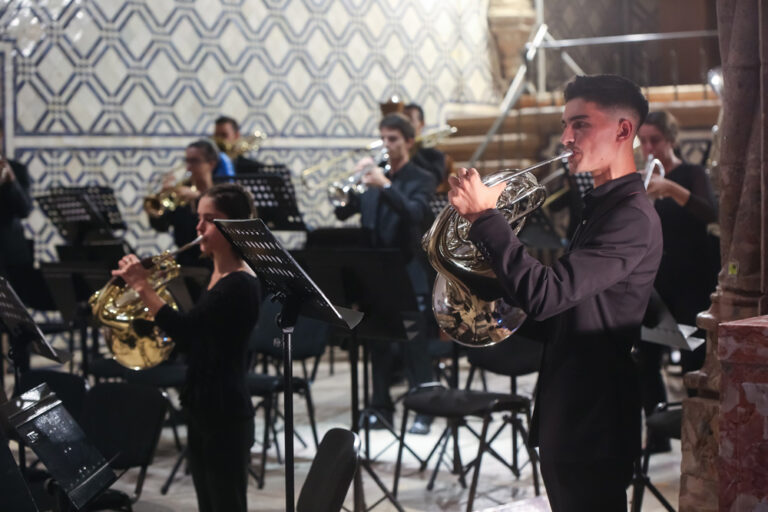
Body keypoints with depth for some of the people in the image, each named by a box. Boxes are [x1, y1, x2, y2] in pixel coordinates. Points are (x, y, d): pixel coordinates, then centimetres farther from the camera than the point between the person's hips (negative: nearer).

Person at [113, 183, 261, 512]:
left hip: (226, 414, -10)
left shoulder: (240, 284, -17)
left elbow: (186, 329, -26)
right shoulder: (215, 275, 12)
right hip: (200, 408, 10)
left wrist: (143, 287, -23)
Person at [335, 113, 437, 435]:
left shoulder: (421, 180, 0)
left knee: (414, 344, -4)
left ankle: (423, 411, 1)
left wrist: (384, 185, -28)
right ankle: (381, 408, 15)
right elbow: (342, 214, 5)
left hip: (410, 273, -5)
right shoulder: (371, 180, 12)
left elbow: (415, 213, -19)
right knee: (378, 342, 8)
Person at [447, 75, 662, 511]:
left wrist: (484, 216, -24)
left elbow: (544, 295, -29)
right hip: (566, 416, 10)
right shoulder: (601, 205, 15)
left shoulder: (632, 217, -19)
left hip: (594, 424, -10)